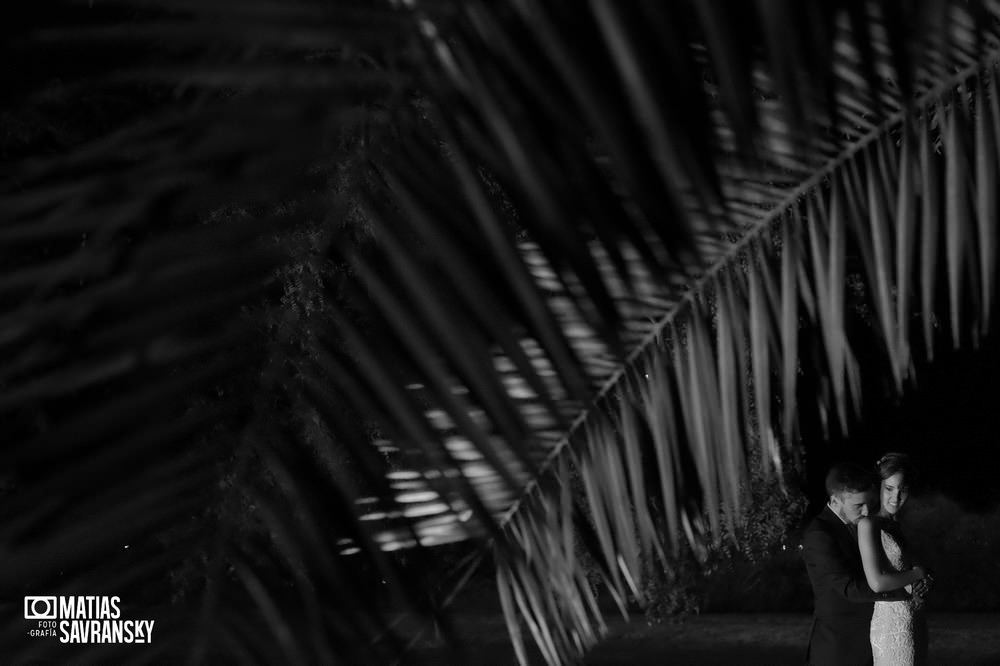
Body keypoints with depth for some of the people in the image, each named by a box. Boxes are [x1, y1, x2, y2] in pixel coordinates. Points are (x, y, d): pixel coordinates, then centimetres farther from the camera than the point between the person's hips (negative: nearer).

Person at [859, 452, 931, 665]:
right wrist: (918, 573, -10)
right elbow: (877, 582, -23)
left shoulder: (897, 524, 10)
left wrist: (924, 583, -4)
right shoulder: (868, 524, -15)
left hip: (916, 621, 8)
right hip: (892, 622, -8)